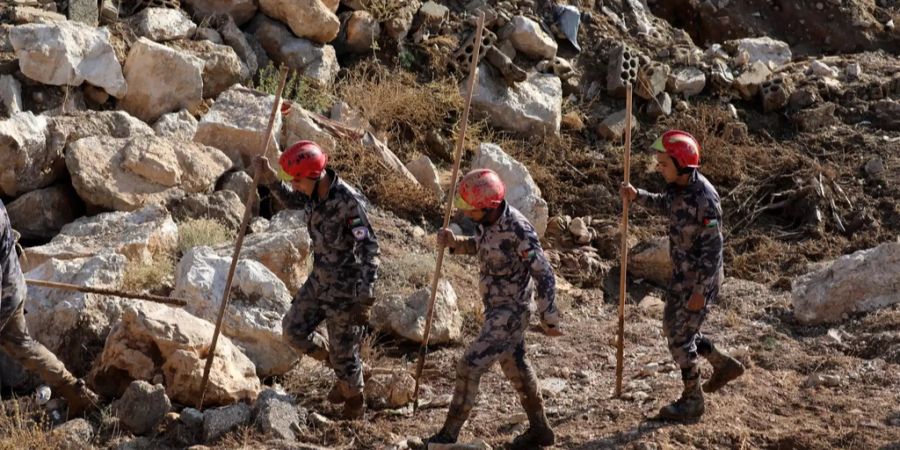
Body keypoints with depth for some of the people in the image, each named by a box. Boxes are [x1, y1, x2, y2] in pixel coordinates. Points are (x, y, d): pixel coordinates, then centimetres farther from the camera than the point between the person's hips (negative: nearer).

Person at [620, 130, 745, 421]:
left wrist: (700, 290, -23)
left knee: (680, 338, 1)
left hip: (702, 277, -9)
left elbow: (713, 247, -25)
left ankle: (692, 400, 18)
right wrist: (637, 196, 7)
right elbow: (666, 204, 23)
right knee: (672, 328, 19)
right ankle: (724, 365, 34)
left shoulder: (704, 198, -28)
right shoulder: (678, 185, -2)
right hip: (683, 273, 9)